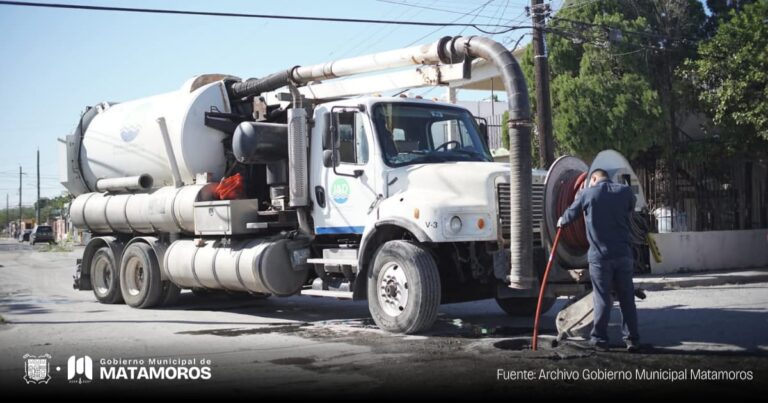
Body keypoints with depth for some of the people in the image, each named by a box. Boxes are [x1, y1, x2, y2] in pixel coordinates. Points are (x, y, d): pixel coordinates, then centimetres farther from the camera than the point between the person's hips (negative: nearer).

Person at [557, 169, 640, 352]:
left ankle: (599, 339, 6)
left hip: (599, 256, -2)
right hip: (624, 254, 2)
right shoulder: (625, 191, 4)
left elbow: (570, 214, 12)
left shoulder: (586, 194, 0)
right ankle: (632, 339, 11)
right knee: (627, 298, 8)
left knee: (602, 299, 3)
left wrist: (561, 222, 34)